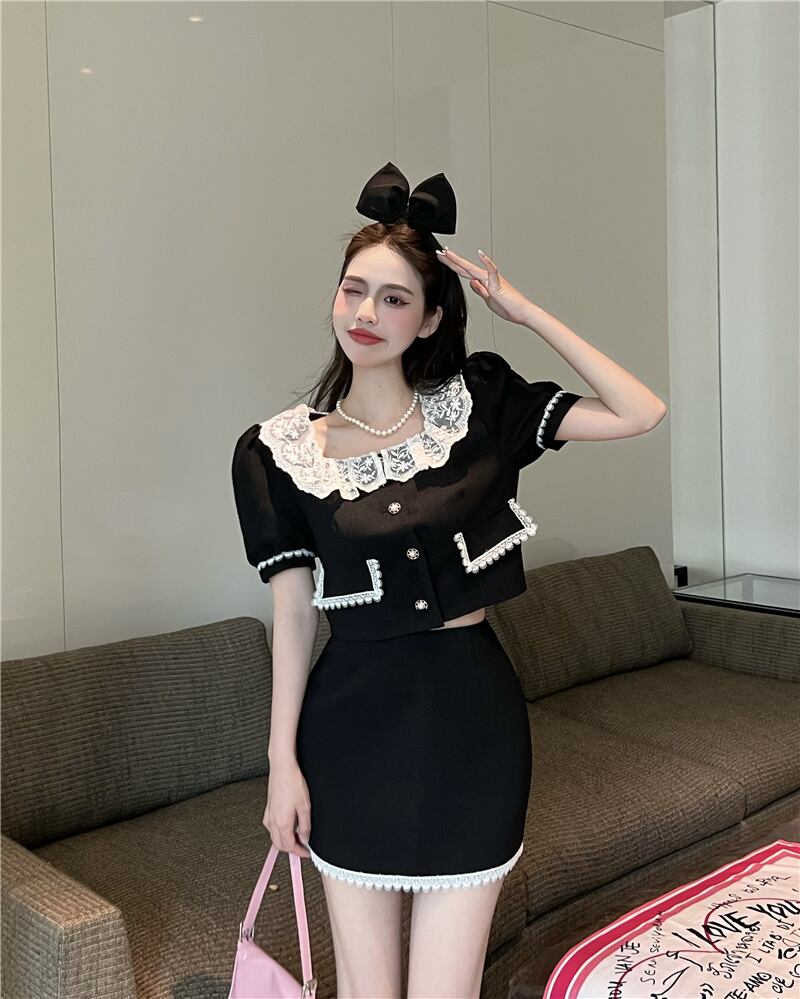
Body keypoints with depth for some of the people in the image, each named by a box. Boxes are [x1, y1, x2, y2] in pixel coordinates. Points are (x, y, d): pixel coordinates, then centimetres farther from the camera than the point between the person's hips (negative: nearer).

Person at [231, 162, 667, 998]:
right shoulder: (279, 449, -3)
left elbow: (640, 413, -6)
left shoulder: (477, 402, -1)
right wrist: (283, 760, -1)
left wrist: (525, 311, -7)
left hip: (471, 712, 0)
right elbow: (293, 615, -1)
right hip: (354, 717, 0)